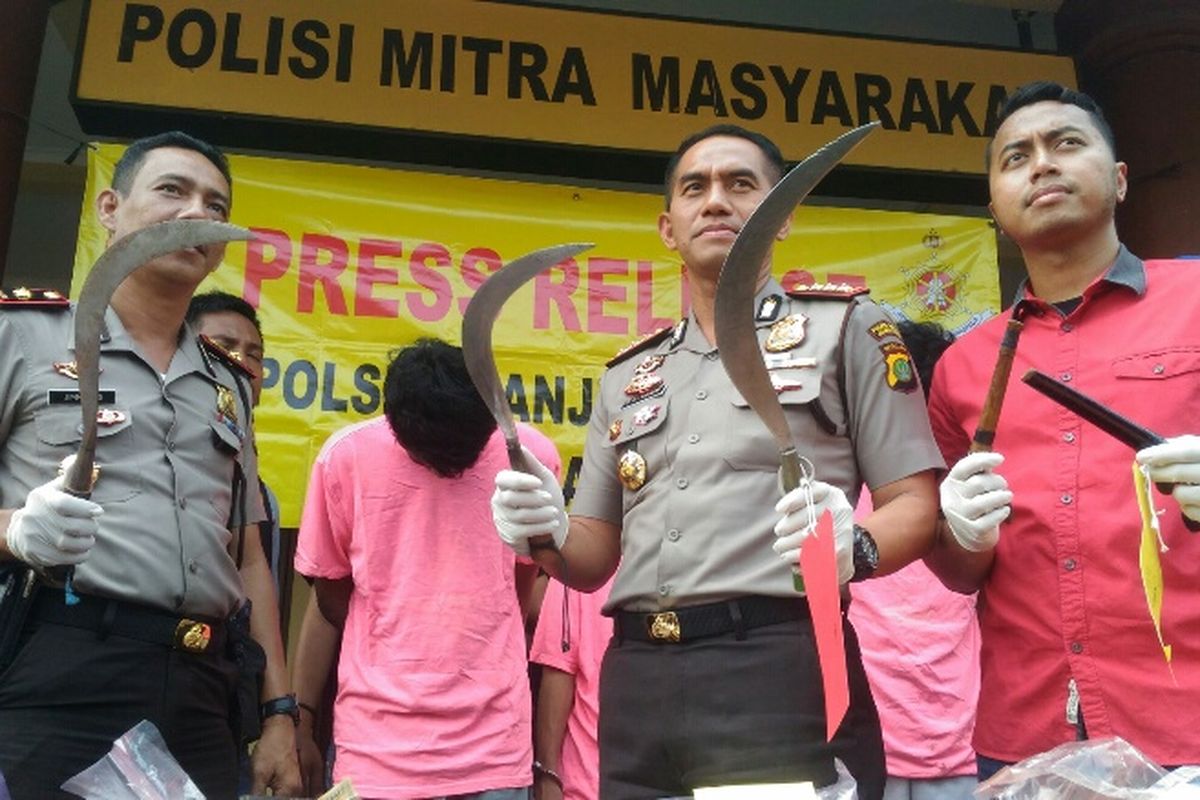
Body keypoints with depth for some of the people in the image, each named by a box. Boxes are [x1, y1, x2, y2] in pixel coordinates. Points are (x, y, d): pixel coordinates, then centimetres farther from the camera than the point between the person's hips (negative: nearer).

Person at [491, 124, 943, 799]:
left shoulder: (845, 325, 6)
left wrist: (854, 544, -21)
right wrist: (547, 535, -2)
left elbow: (917, 505, 0)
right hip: (638, 686, 5)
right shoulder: (628, 375, 19)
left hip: (784, 672, -4)